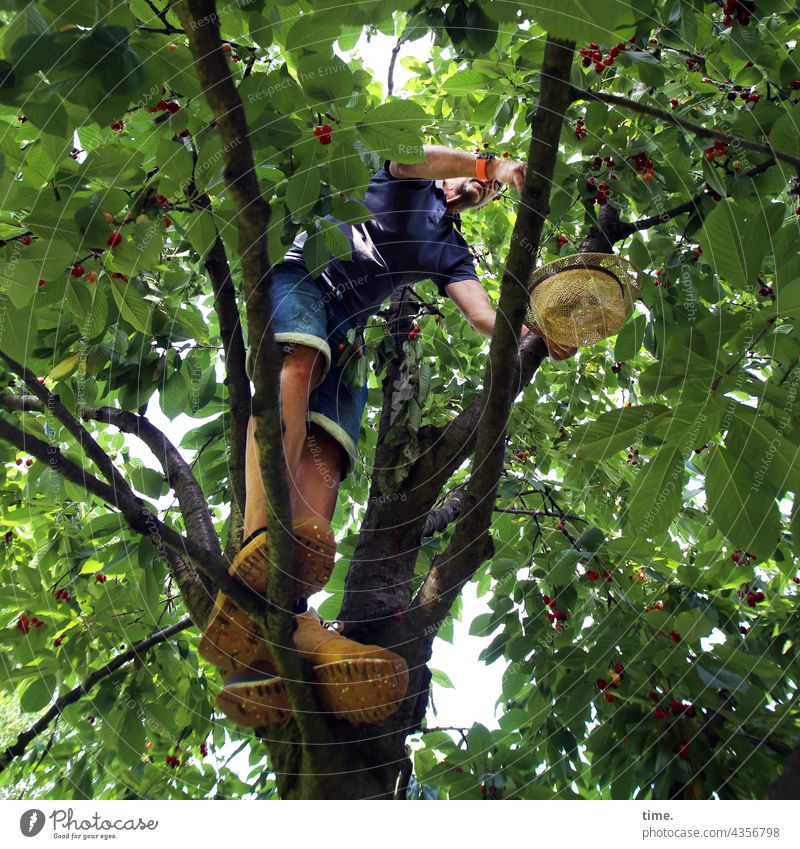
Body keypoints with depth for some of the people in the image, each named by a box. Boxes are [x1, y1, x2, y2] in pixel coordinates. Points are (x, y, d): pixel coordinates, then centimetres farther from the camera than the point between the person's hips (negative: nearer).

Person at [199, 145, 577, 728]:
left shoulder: (451, 252, 30)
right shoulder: (409, 187, 21)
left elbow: (485, 315, 11)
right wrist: (493, 163, -7)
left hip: (345, 331, 4)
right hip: (299, 279, -4)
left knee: (324, 460, -23)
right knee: (299, 361, -38)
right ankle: (261, 548, -60)